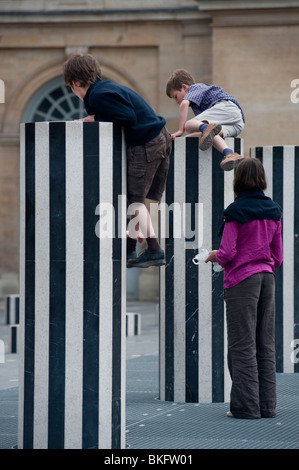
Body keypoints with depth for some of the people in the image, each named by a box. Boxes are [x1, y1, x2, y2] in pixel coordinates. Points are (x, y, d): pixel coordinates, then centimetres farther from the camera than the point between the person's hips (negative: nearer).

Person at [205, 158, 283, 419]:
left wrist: (215, 256, 7)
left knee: (243, 345, -2)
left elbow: (227, 252, -14)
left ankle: (246, 406, -1)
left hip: (241, 280, -6)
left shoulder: (236, 212, -11)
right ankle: (267, 405, 12)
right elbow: (278, 256, 10)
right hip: (267, 278, 6)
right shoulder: (274, 212, 7)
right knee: (265, 344, 9)